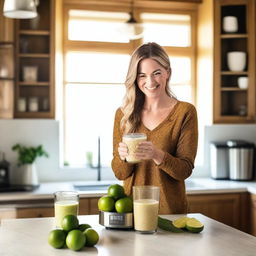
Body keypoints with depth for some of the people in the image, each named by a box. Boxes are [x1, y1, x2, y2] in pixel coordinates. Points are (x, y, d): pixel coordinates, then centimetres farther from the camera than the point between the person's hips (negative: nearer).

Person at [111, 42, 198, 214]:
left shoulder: (185, 112, -6)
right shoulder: (123, 114, 2)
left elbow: (185, 170, -9)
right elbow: (120, 173, 2)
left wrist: (157, 155, -27)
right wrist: (123, 156, -19)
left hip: (169, 210, -2)